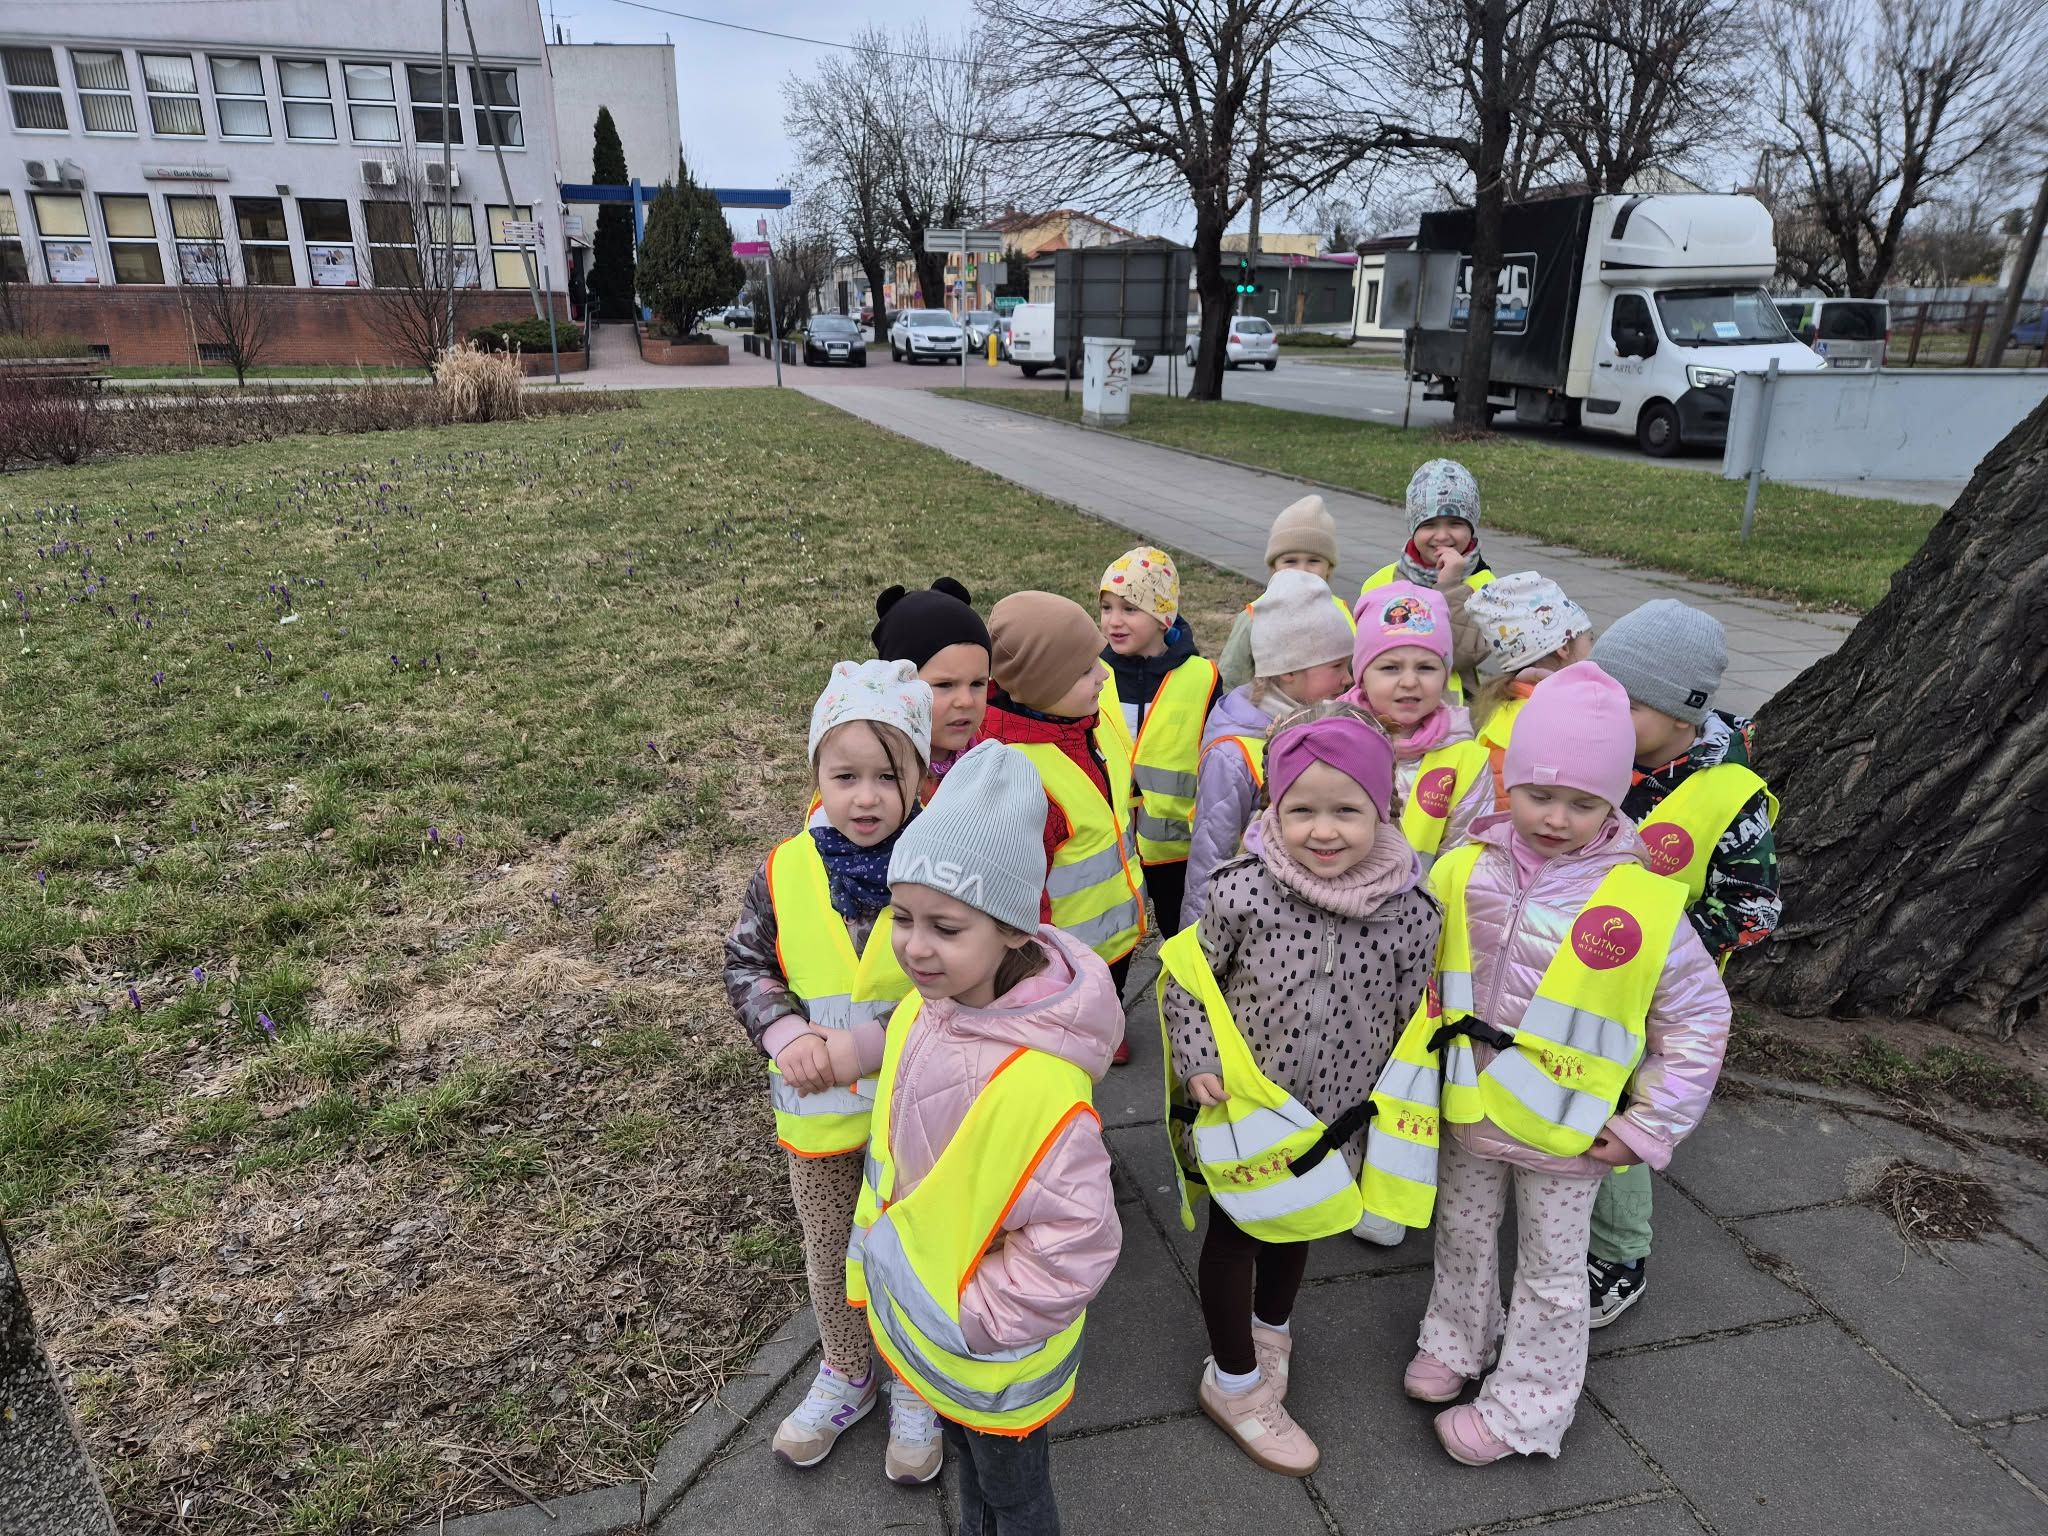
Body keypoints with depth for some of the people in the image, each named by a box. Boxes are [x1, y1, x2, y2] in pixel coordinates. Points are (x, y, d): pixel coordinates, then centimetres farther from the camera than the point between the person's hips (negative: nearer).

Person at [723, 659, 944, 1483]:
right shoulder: (785, 871, -10)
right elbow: (746, 964, 0)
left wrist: (870, 1044, -26)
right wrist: (787, 1032, -18)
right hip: (819, 1114, 3)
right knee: (829, 1256, 24)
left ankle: (917, 1388, 46)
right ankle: (846, 1375, 51)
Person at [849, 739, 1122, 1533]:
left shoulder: (1037, 1082, -38)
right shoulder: (920, 1011, -13)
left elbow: (1079, 1239, -31)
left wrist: (975, 1319, -21)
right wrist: (883, 1258, 9)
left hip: (993, 1359, -6)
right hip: (920, 1316, 7)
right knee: (964, 1457, 33)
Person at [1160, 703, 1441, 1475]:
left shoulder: (1412, 915, -15)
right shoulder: (1243, 893, -23)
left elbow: (1410, 1023, -2)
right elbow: (1187, 977, -9)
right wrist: (1199, 1064, -17)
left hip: (1333, 1117, 3)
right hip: (1243, 1108, -2)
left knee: (1294, 1228, 27)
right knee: (1234, 1233, 16)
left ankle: (1270, 1330, 55)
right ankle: (1234, 1382, 39)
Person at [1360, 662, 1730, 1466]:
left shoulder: (1641, 903, -17)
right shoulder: (1464, 870, -10)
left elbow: (1699, 1017, -8)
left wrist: (1650, 1125, -9)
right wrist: (1421, 1066, 2)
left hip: (1562, 1129, -3)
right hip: (1465, 1107, 3)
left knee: (1550, 1272, 16)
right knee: (1462, 1234, 24)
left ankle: (1524, 1407, 36)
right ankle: (1456, 1341, 49)